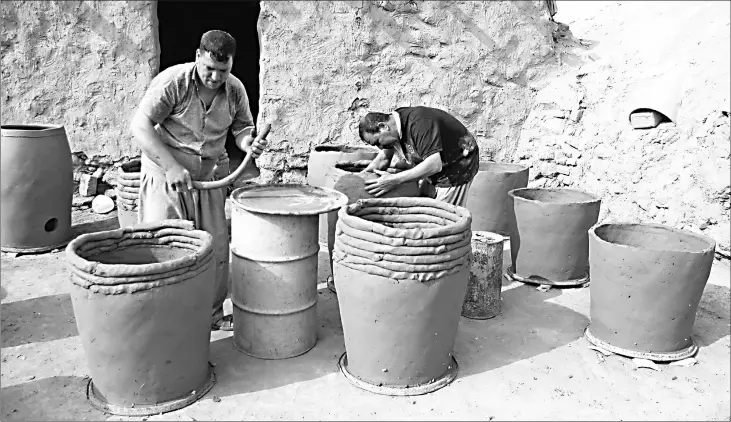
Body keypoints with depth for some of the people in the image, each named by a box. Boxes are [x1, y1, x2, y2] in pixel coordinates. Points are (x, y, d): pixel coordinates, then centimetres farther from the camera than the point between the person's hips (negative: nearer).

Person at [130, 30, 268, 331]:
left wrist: (248, 142, -16)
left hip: (207, 178, 5)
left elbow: (242, 128, 9)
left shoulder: (235, 90, -3)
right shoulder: (173, 82, -18)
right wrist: (172, 166, -28)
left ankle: (212, 315, 25)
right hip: (165, 177, -5)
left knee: (217, 249, 8)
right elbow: (140, 125, -20)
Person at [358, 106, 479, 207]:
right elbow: (383, 159, 7)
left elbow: (434, 165, -39)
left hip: (458, 168, -9)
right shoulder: (393, 122, -5)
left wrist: (395, 180, -37)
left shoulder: (419, 122, -33)